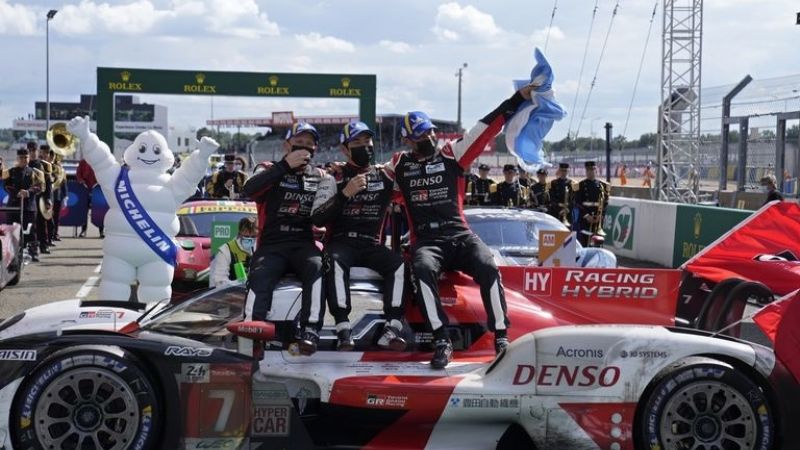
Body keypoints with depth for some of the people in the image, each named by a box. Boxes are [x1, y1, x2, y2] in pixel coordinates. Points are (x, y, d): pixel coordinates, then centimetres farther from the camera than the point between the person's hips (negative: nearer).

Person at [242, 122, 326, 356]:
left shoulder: (320, 176, 22)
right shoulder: (270, 169, 13)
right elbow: (249, 189, -10)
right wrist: (285, 165, -12)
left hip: (306, 245, 1)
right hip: (271, 244, -1)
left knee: (318, 268, -32)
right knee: (260, 276, -31)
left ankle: (310, 329, -40)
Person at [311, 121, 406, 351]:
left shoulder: (385, 175, 16)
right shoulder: (334, 178, 7)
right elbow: (317, 219, -5)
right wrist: (345, 193, -17)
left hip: (372, 245, 2)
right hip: (340, 242, -2)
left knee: (400, 264, -27)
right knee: (336, 262, -36)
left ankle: (392, 329, -32)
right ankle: (343, 330, -41)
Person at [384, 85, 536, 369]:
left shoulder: (451, 155, 10)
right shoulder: (399, 165, 13)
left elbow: (486, 128, 4)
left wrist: (518, 99, -1)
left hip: (460, 236, 1)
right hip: (426, 241, -1)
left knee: (487, 266, -28)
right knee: (423, 269, -34)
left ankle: (501, 336, -22)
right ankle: (442, 341, -34)